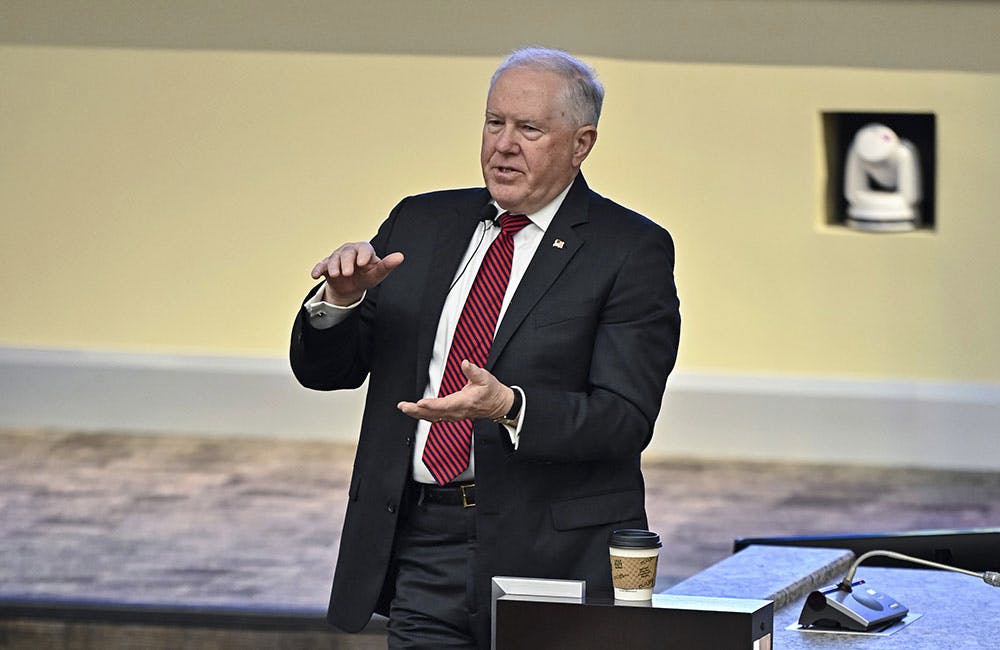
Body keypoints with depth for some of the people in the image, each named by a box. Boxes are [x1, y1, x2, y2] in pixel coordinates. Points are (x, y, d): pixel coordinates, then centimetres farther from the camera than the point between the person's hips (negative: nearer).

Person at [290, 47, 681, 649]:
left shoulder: (630, 250, -3)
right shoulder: (420, 224, 11)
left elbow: (626, 418, -12)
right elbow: (325, 369, 10)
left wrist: (509, 406, -28)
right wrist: (342, 299, -11)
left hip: (553, 553, -3)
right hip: (421, 548, 4)